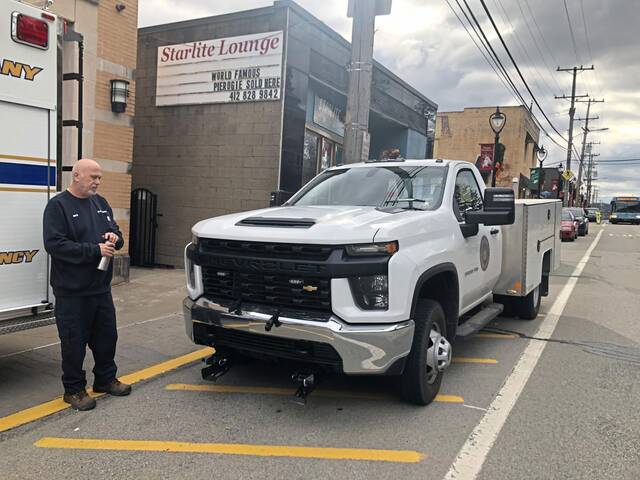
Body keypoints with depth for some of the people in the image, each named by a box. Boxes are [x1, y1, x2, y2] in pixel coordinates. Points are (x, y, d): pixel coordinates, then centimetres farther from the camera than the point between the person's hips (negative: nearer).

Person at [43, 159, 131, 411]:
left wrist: (115, 237, -7)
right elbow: (54, 244, -19)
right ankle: (74, 389, 20)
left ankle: (106, 379, 32)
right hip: (72, 290, -6)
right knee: (74, 342, 4)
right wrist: (95, 250, -22)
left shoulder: (100, 203, 12)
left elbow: (116, 233, 18)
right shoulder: (58, 205, -9)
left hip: (101, 286, 7)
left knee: (106, 336, 15)